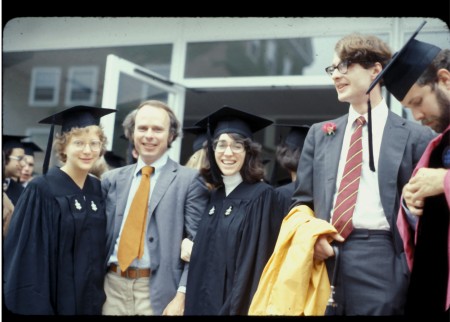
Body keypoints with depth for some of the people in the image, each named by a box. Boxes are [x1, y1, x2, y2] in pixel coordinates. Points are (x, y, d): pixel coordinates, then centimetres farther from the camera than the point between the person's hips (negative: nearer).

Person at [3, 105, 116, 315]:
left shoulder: (98, 189, 4)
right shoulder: (41, 190, -13)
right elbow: (26, 255, -14)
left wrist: (98, 297, 7)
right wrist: (34, 305, -16)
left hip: (90, 300, 5)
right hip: (51, 299, -5)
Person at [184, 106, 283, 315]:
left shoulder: (262, 195, -11)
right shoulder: (214, 196, 7)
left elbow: (255, 261, -15)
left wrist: (234, 309, -18)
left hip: (236, 304, -6)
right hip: (203, 302, 6)